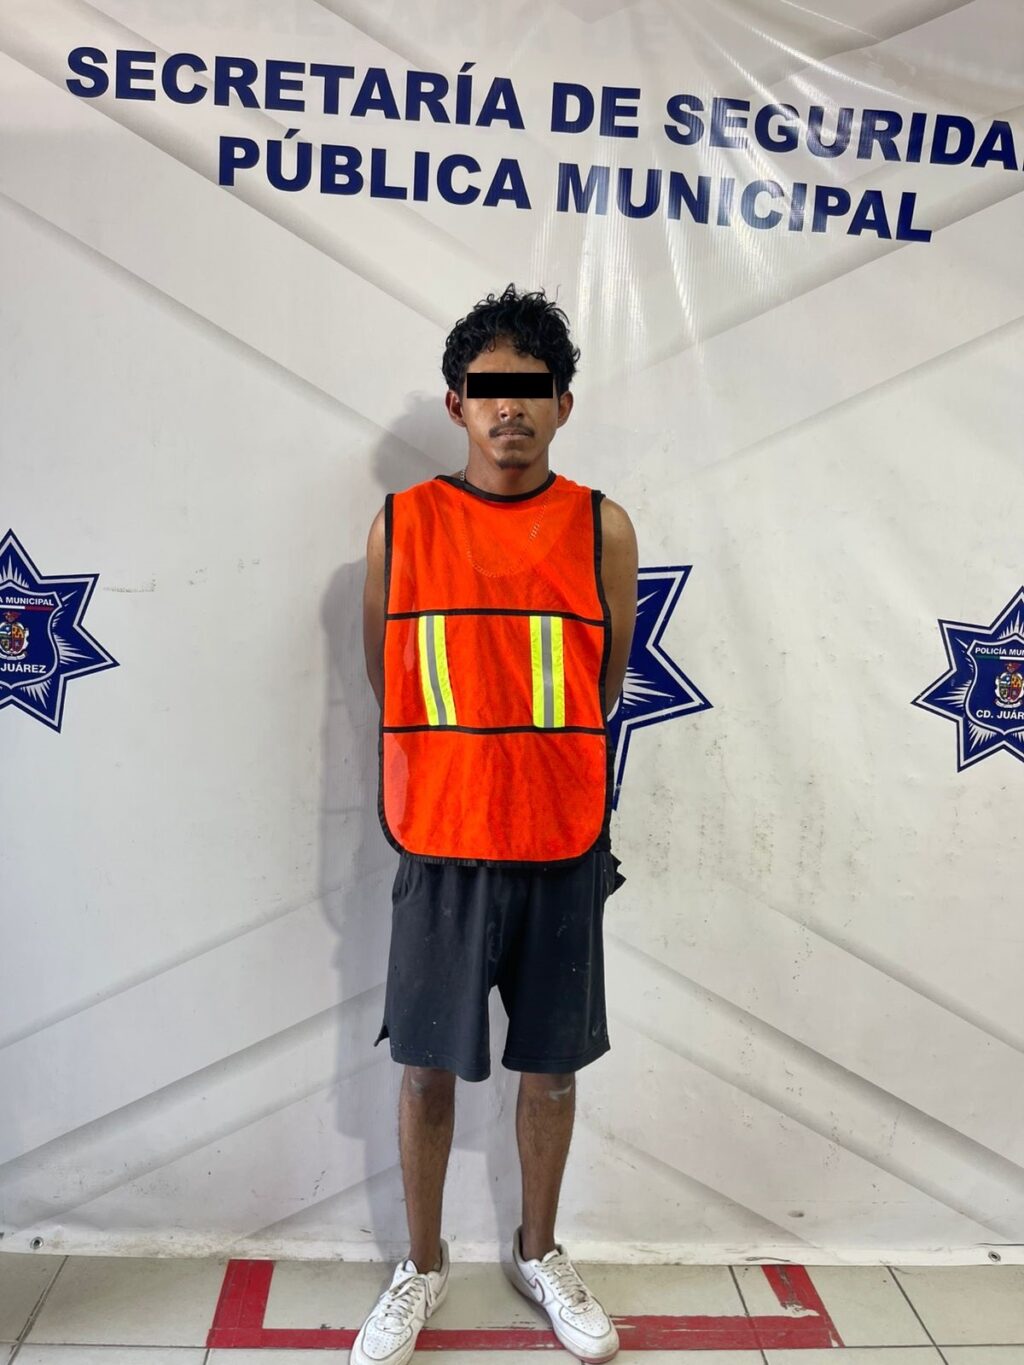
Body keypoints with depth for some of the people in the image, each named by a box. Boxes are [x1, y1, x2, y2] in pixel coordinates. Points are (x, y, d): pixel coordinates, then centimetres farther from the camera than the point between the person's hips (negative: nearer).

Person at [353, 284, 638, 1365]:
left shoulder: (602, 530, -2)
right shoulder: (399, 526, -2)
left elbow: (602, 686, 8)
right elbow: (386, 681, 7)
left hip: (564, 847, 1)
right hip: (441, 846, 0)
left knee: (551, 1067, 15)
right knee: (429, 1069, 12)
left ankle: (538, 1253, 39)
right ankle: (422, 1265, 36)